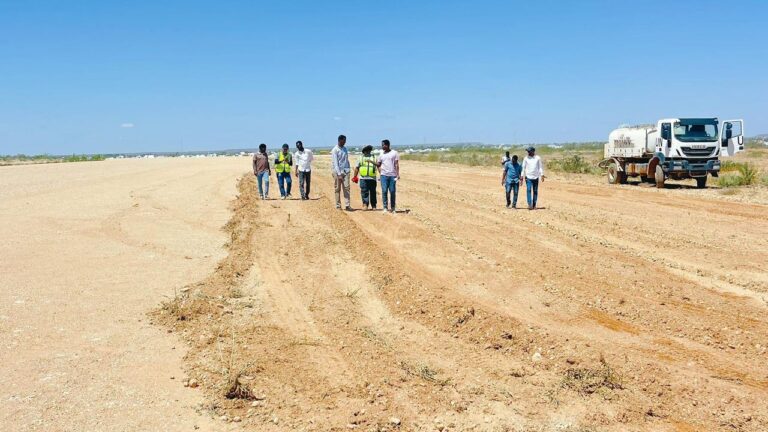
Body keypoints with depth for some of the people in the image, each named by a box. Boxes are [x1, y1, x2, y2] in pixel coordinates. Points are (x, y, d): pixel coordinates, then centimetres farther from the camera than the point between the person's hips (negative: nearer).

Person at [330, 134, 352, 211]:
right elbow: (335, 163, -11)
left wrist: (348, 170, 9)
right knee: (337, 189, 2)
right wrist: (339, 174, -17)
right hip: (338, 171, -5)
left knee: (347, 188, -3)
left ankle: (347, 205, -6)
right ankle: (338, 205, 8)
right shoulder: (335, 150, -6)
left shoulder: (345, 149, 13)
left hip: (345, 171, 5)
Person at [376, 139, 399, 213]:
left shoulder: (394, 153, 3)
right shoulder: (381, 154, 12)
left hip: (392, 175, -2)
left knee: (392, 191, 1)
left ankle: (392, 207, 12)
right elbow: (378, 164, 20)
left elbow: (396, 164, -1)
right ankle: (385, 207, 0)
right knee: (384, 191, -4)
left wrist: (398, 174, -7)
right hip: (384, 175, 2)